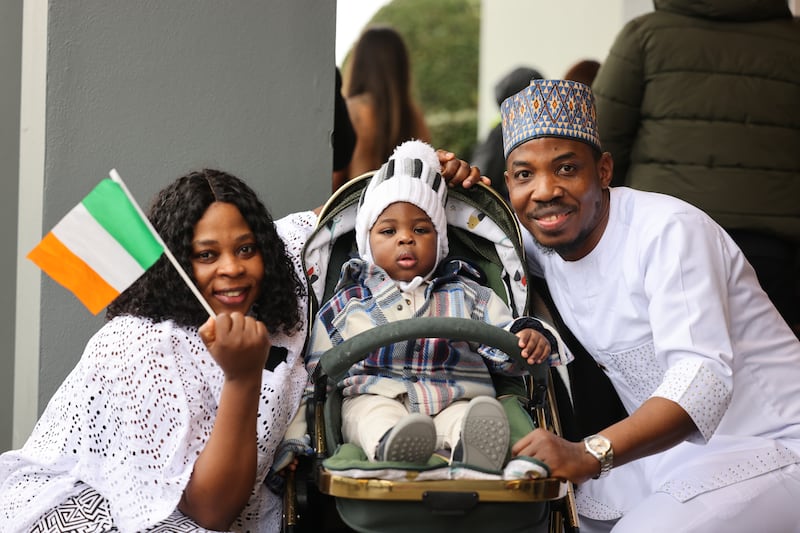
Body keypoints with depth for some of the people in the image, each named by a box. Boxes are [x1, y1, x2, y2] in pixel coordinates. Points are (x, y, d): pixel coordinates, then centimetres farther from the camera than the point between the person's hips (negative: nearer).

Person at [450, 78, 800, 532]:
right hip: (675, 448, 8)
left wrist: (589, 455, -47)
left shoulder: (669, 230, -21)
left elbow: (702, 378, -33)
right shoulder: (542, 240, 3)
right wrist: (456, 185, 0)